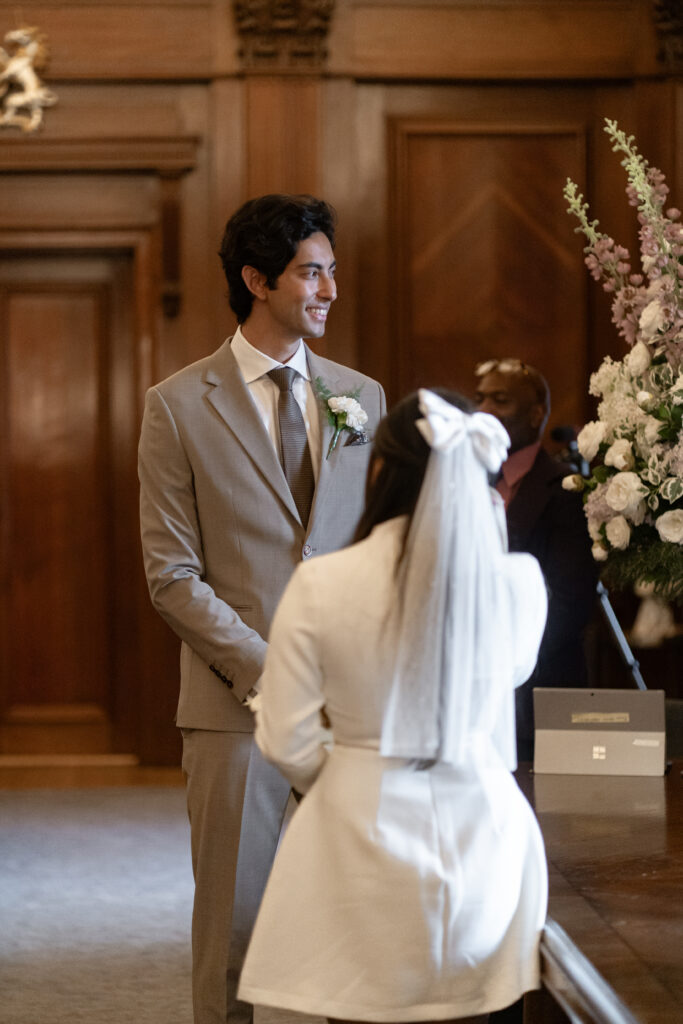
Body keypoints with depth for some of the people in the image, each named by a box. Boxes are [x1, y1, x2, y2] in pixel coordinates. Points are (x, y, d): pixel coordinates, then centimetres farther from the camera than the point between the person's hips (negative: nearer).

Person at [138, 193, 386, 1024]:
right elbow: (171, 576, -4)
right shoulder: (178, 407, 0)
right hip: (237, 703, -3)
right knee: (235, 917, 2)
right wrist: (266, 670, -14)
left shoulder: (361, 397, 11)